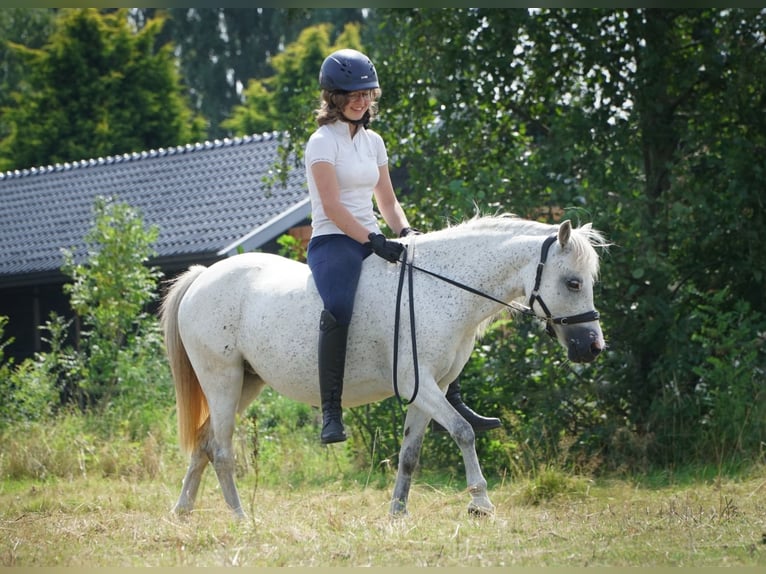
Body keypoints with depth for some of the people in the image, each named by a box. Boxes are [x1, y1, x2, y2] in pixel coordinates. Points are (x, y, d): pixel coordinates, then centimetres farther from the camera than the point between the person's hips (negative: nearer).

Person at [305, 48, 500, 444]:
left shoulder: (373, 142, 17)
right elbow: (332, 207, -15)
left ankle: (451, 403, 6)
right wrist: (373, 241, -23)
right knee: (338, 309, -36)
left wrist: (405, 232, -1)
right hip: (333, 242, -8)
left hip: (372, 241, 8)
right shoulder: (324, 141, -6)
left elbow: (387, 203, 19)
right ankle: (330, 413, -37)